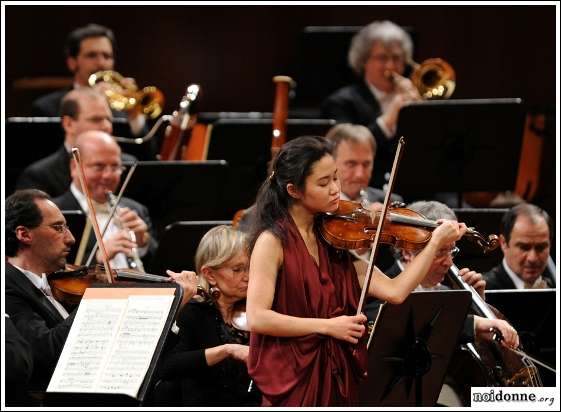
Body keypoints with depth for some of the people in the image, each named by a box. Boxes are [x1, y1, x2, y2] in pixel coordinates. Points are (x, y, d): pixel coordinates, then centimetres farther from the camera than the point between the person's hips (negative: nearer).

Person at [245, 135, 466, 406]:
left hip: (343, 381, 5)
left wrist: (436, 243, 0)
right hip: (295, 384, -5)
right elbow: (256, 318, -17)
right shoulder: (273, 241, -8)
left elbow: (394, 291, 3)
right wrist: (327, 326, -18)